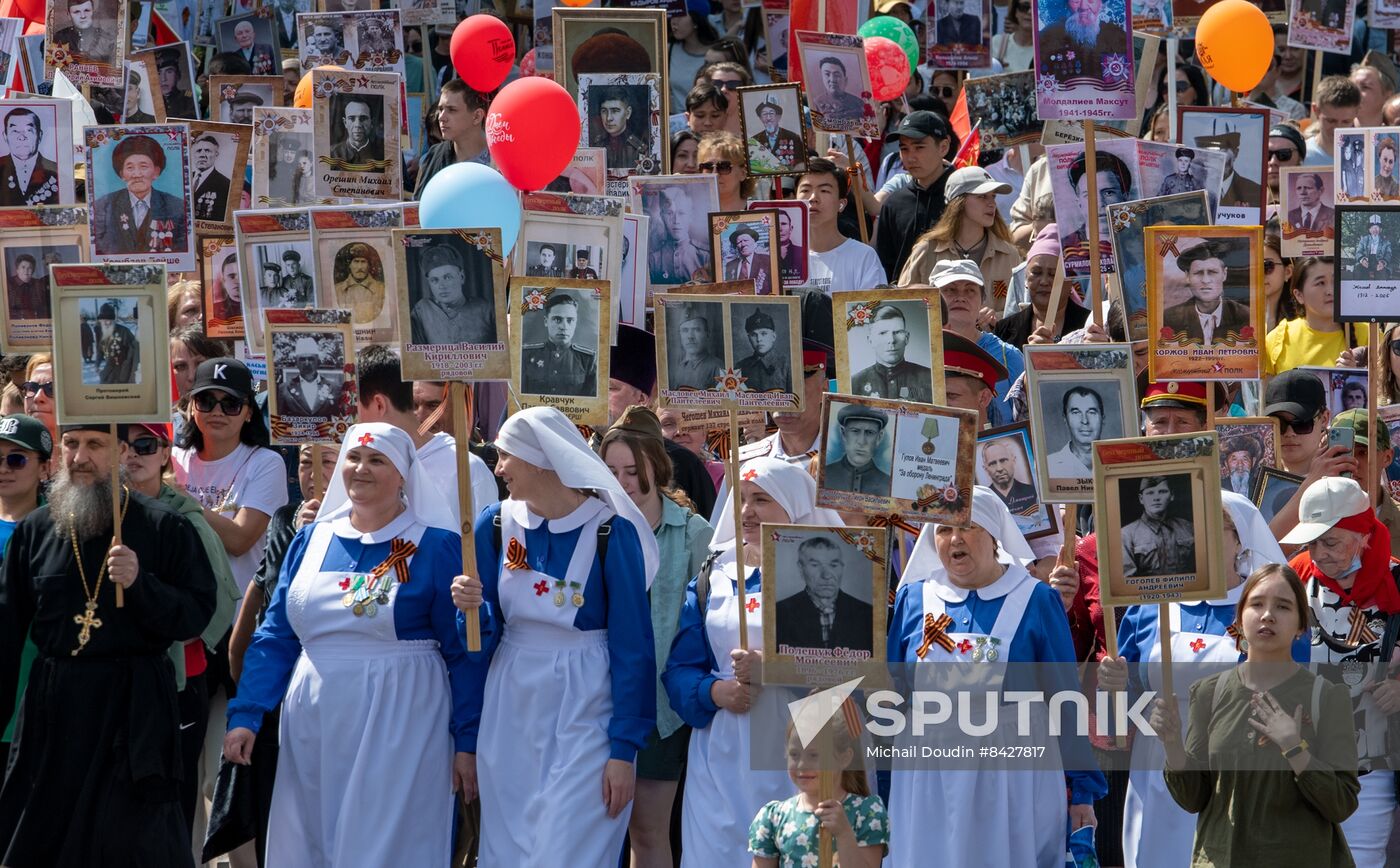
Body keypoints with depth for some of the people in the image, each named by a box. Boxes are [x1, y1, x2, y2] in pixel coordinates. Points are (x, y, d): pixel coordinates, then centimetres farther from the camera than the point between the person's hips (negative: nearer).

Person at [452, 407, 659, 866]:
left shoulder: (610, 531, -11)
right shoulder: (496, 525, 1)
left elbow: (632, 644, -9)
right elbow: (484, 635, 6)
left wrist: (624, 749, -12)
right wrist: (472, 610, -17)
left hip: (582, 714, -5)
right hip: (508, 712, 5)